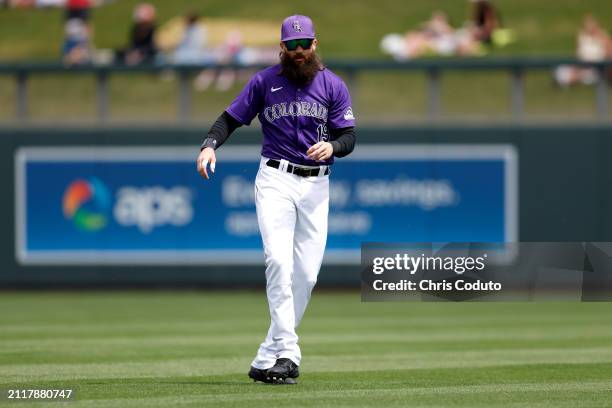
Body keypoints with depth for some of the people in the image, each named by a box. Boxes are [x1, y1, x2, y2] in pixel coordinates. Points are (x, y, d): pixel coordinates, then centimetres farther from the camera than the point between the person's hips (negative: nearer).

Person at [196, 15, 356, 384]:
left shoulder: (333, 86, 5)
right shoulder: (264, 82, 4)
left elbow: (350, 137, 2)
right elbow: (231, 119, 7)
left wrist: (332, 146, -21)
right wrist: (210, 145, -12)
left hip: (316, 184, 2)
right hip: (275, 180, -2)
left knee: (307, 272, -1)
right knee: (278, 260, -20)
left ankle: (267, 360, 8)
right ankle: (286, 351, -23)